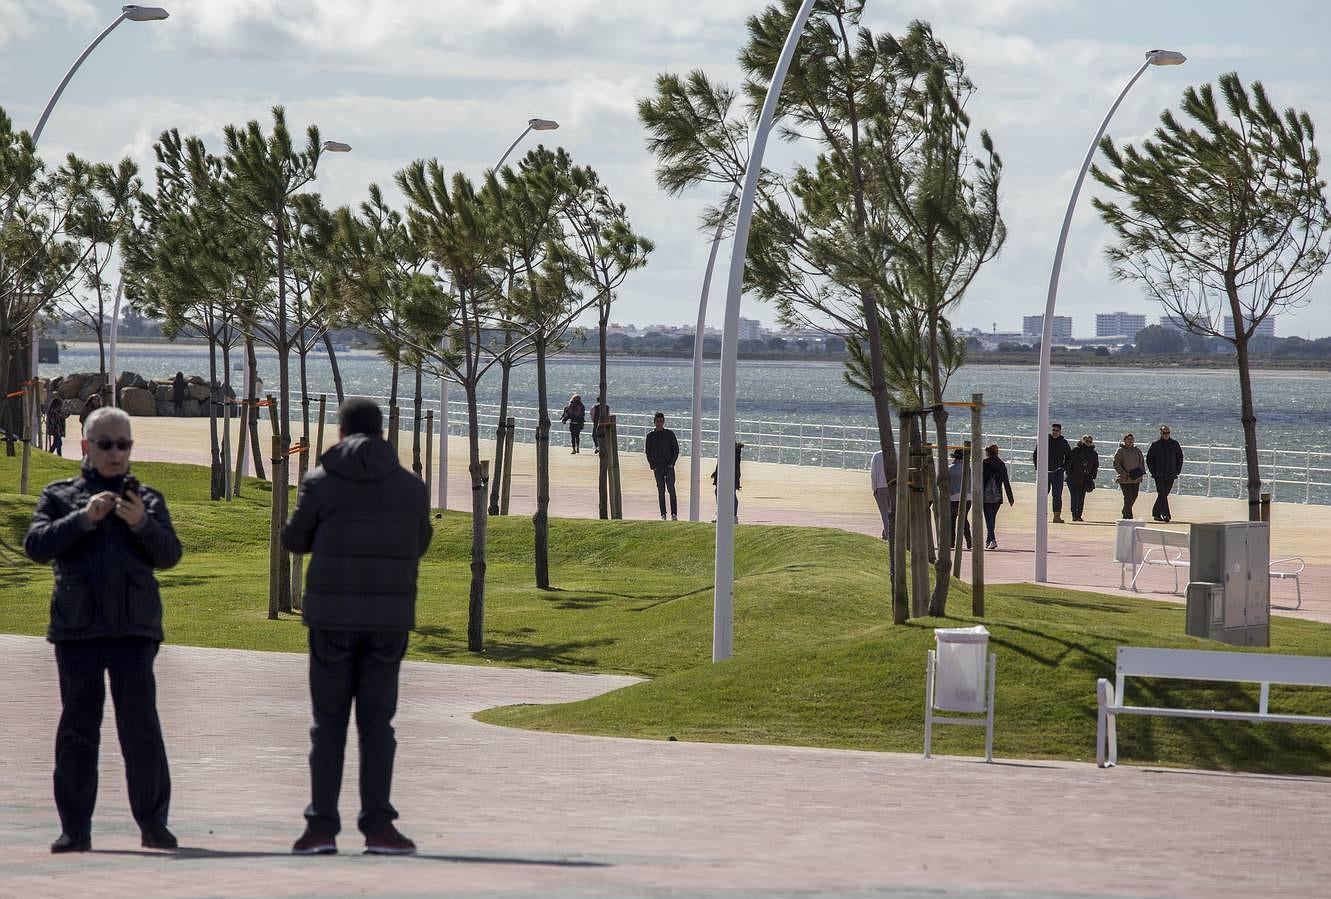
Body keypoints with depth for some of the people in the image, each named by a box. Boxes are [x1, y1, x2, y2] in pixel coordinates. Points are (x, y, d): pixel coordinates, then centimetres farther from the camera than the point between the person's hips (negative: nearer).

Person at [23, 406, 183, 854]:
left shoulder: (147, 499, 15)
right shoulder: (60, 496, 12)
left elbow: (169, 554, 4)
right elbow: (36, 545, -2)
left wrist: (142, 524, -14)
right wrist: (83, 519, -14)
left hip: (134, 627, 0)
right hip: (77, 628, 0)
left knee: (141, 725, -6)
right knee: (77, 726, 3)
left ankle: (153, 822, -2)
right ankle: (75, 828, 6)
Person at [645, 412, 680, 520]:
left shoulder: (669, 434, 4)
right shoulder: (650, 436, 8)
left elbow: (676, 449, 5)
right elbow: (648, 452, 11)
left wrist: (672, 463, -5)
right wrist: (652, 466, 0)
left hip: (669, 466, -2)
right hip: (657, 467, 2)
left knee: (671, 489, -9)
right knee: (661, 490, 1)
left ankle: (674, 514, -9)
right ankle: (663, 514, 4)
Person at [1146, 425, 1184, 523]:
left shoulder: (1175, 444, 5)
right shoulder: (1155, 444, -2)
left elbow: (1180, 457, 15)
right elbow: (1149, 459, 4)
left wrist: (1177, 471, 6)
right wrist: (1153, 472, -4)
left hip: (1171, 474, 3)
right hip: (1159, 475, -3)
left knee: (1163, 494, 9)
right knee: (1162, 494, -12)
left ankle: (1156, 513, 23)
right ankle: (1166, 515, -14)